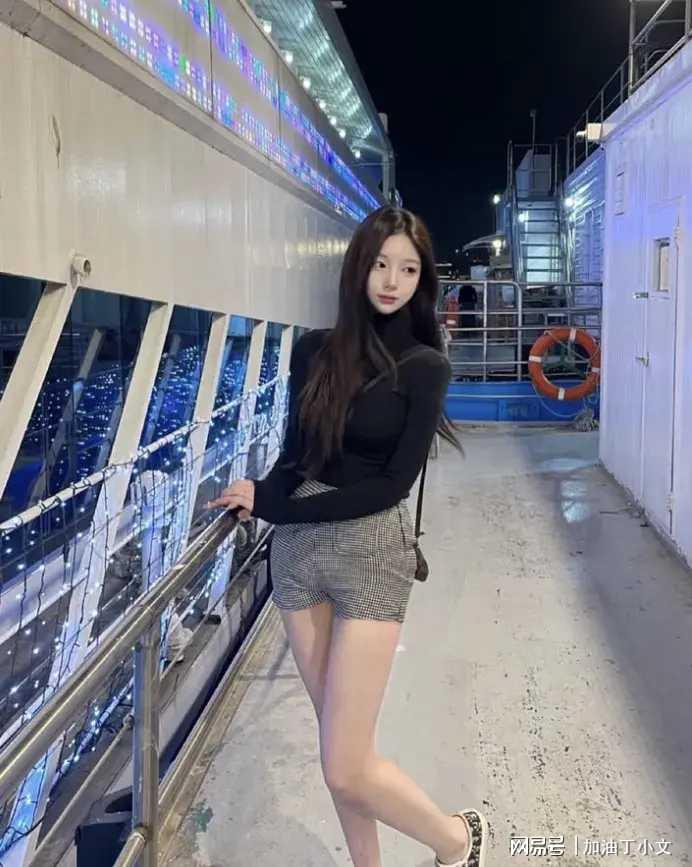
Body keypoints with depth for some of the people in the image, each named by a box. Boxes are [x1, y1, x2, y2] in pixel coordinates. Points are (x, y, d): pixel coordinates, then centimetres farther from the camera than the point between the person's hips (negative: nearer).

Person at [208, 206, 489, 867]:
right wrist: (261, 493, -13)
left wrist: (275, 506, -14)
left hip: (371, 553, -4)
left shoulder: (424, 366, -7)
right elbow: (295, 453, 9)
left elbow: (394, 483, -12)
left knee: (345, 768, -2)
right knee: (339, 740, 15)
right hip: (297, 550, 5)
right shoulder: (315, 350, 5)